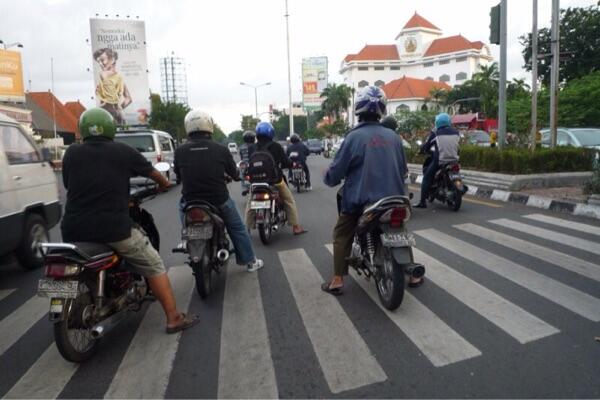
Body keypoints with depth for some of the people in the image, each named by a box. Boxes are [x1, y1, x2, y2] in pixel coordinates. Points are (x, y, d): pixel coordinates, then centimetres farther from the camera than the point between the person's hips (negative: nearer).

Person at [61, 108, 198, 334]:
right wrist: (164, 184, 36)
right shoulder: (124, 152, 1)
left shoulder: (71, 153, 7)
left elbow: (68, 185, 17)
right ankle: (173, 318, 9)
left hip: (74, 230, 4)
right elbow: (153, 173, 14)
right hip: (114, 229, -3)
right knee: (153, 266, 10)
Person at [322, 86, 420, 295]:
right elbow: (403, 169, 9)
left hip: (360, 199, -4)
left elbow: (337, 170, -10)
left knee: (342, 235, 13)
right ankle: (412, 274, 30)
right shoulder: (393, 136, 0)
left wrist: (328, 178, 12)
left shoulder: (354, 136, -13)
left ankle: (337, 280, 9)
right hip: (393, 198, 4)